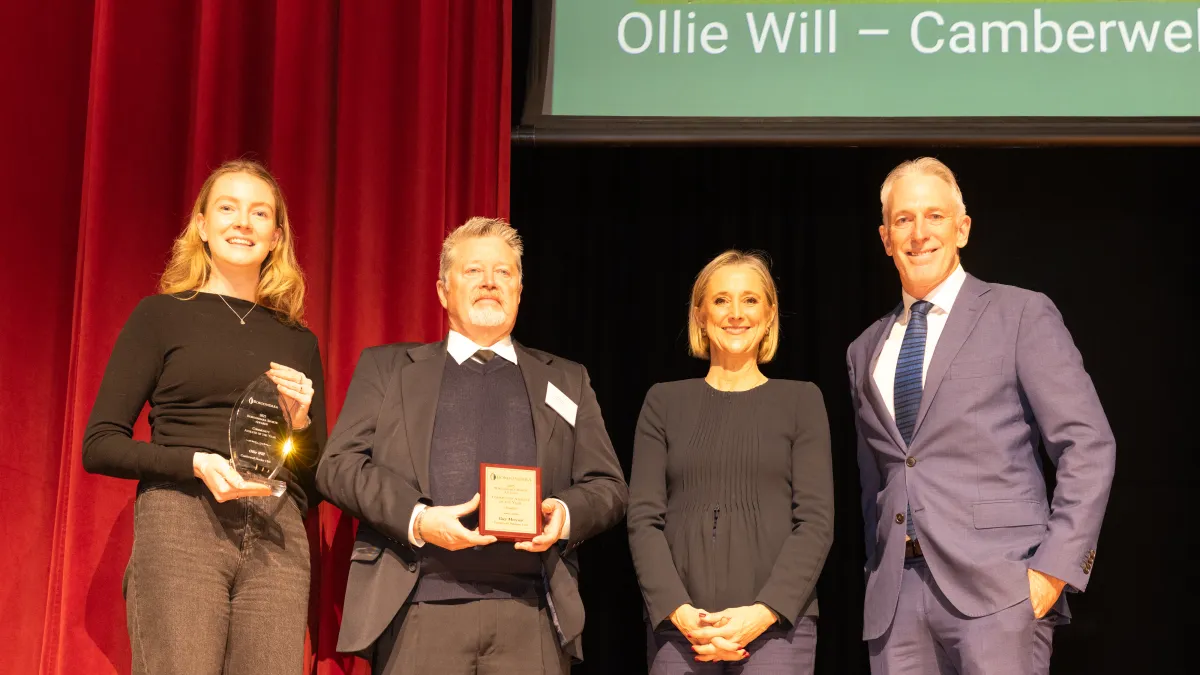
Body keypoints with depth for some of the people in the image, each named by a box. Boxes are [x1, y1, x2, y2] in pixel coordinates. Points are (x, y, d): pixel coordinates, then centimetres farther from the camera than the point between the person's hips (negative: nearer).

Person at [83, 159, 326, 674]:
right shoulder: (160, 316, 10)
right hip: (180, 528, -3)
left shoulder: (298, 342, 18)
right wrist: (195, 463, -11)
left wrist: (301, 423, 1)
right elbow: (99, 446, 3)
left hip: (277, 538, 3)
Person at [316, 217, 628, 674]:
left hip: (531, 616, 1)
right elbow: (337, 466, 6)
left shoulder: (567, 381, 21)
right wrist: (416, 518, -10)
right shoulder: (387, 367, 16)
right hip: (418, 610, -1)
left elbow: (608, 487, 16)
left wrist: (566, 513, -7)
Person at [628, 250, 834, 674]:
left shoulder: (801, 401, 7)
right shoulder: (665, 402, 9)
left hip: (777, 622, -1)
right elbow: (644, 518, 3)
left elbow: (816, 520, 0)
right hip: (678, 625, 1)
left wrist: (762, 613, -12)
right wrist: (681, 612, -10)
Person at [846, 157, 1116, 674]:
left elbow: (1088, 446, -3)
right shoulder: (867, 351, 17)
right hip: (895, 598, 4)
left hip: (995, 583, -4)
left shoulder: (1021, 315, 3)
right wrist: (877, 579, 13)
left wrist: (1056, 567, -11)